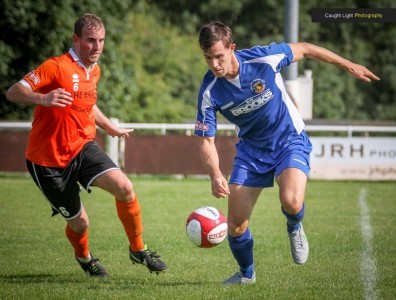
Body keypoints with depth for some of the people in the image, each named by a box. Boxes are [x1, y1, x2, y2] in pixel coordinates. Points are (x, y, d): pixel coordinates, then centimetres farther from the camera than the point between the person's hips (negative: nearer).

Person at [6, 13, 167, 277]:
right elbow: (13, 92, -23)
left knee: (125, 188, -19)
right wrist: (43, 99, -41)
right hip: (49, 159, -6)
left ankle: (138, 250, 0)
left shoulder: (94, 71, 8)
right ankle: (84, 257, 39)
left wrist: (111, 128, 35)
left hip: (84, 147, 6)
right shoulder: (56, 67, -17)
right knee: (79, 222, 3)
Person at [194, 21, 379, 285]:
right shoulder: (209, 91, -18)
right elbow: (206, 140, -14)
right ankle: (247, 274, 27)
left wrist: (350, 66, 2)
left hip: (290, 141, -2)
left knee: (291, 201, -31)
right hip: (251, 149, 3)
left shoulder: (263, 58, -24)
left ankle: (295, 228, 8)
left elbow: (304, 50, -6)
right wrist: (216, 175, -34)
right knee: (236, 225, -4)